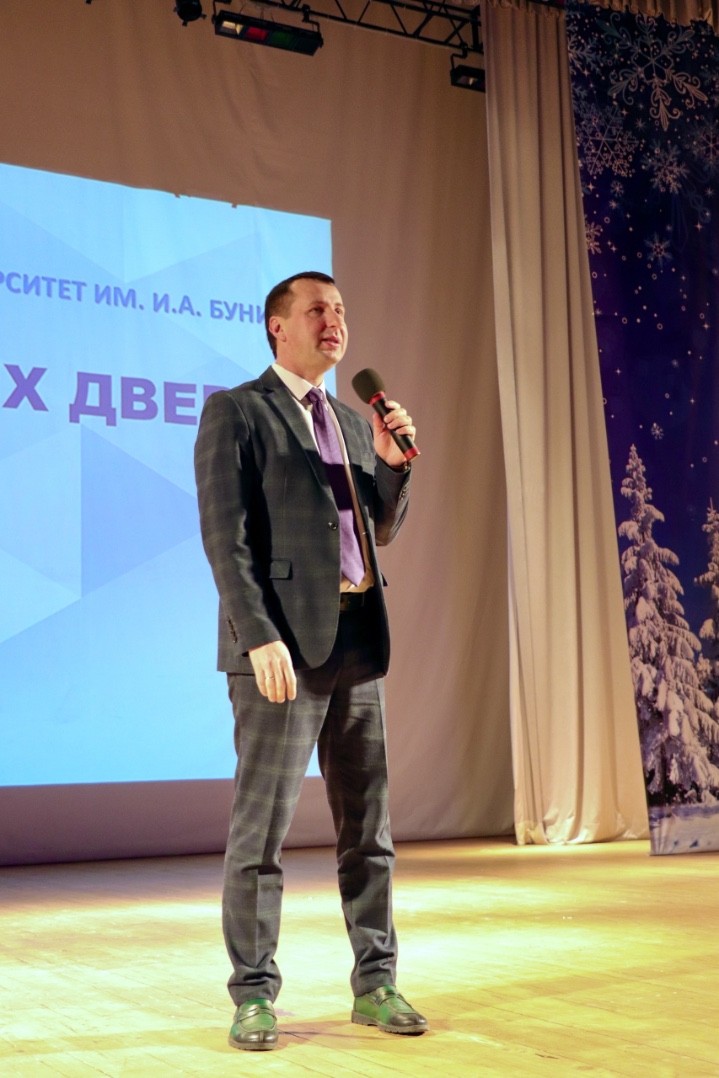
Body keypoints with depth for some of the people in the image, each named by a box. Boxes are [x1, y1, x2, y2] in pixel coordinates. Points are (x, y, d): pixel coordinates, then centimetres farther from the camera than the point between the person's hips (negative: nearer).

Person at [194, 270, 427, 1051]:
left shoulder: (351, 422, 20)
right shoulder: (235, 412, -1)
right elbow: (226, 537, -10)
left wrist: (392, 460, 3)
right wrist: (260, 638, -19)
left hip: (358, 640, 7)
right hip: (284, 642, -7)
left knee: (367, 824, 10)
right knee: (261, 826, -2)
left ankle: (374, 982, 19)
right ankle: (253, 996, 8)